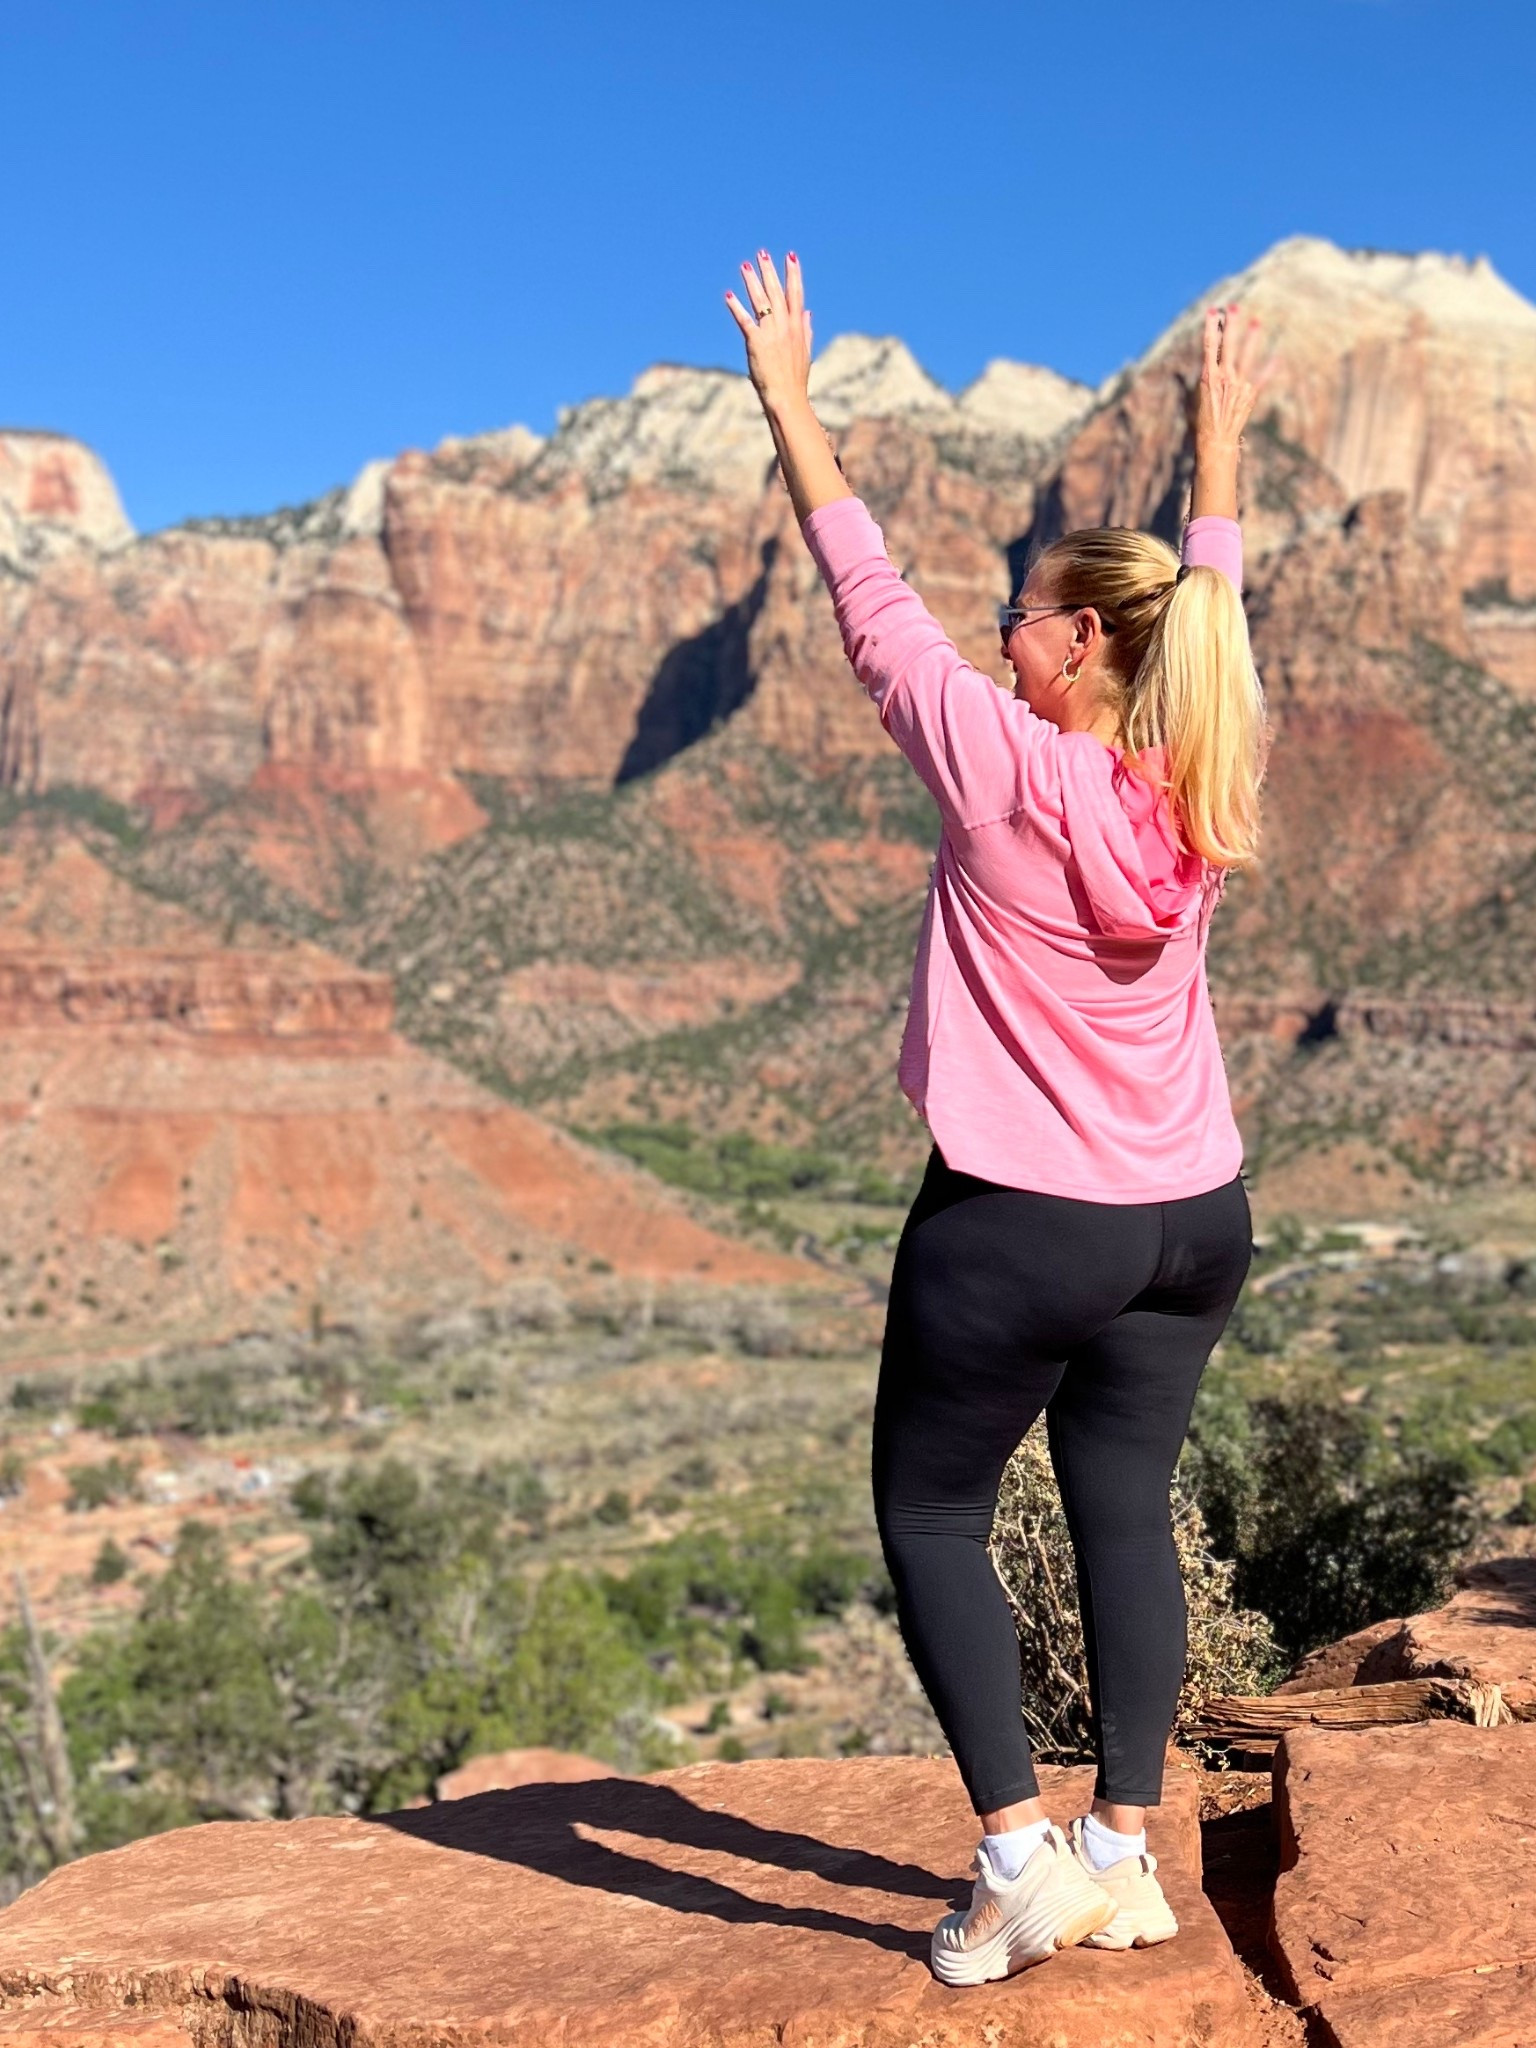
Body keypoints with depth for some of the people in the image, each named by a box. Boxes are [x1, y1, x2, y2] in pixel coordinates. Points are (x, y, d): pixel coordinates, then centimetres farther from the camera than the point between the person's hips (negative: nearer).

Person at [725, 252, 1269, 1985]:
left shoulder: (1009, 771, -17)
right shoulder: (1210, 786, -2)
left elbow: (870, 601, -9)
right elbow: (1210, 607, 16)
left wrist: (789, 402, 1)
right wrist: (1222, 436, 30)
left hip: (1019, 1227, -6)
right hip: (1192, 1222, 6)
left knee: (929, 1516, 9)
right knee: (1125, 1513, 14)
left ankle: (1022, 1857, 6)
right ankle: (1123, 1852, 20)